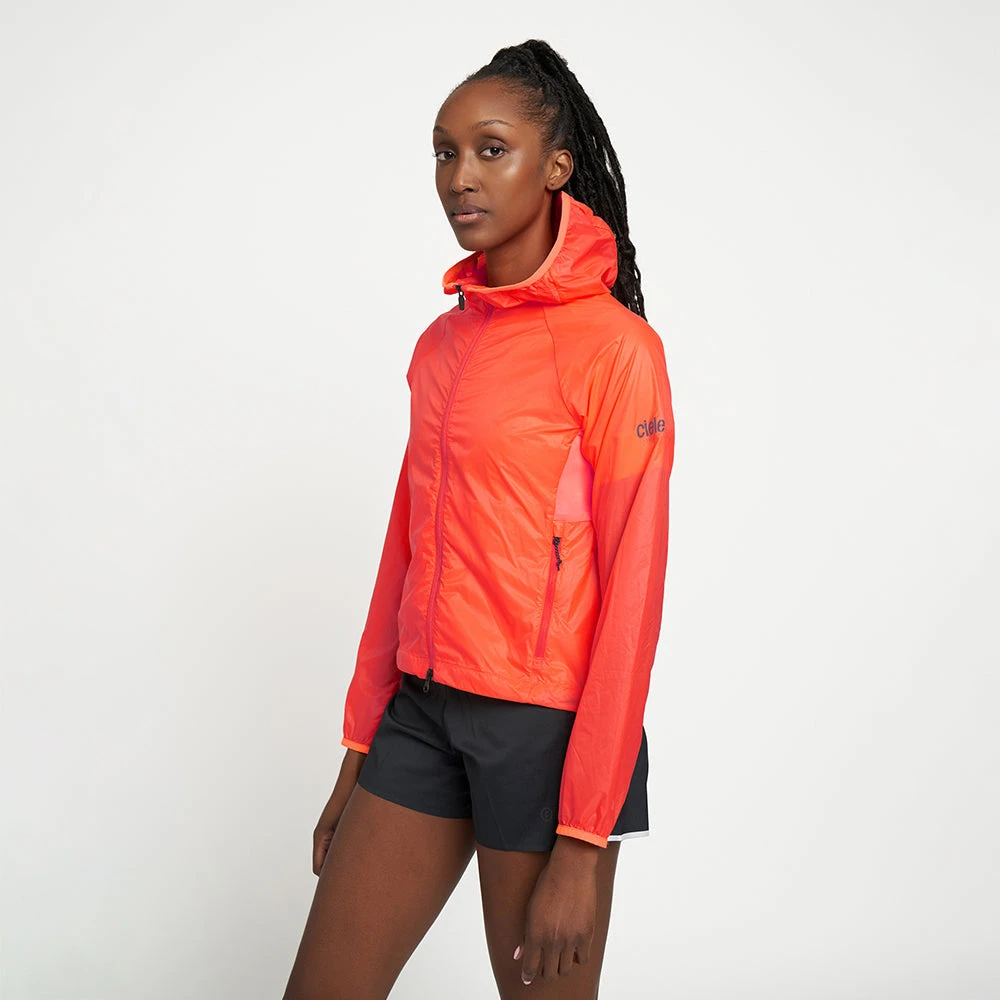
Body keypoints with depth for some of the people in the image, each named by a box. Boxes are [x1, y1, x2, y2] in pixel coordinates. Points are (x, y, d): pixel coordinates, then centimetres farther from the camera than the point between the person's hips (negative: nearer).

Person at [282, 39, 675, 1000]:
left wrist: (583, 843, -16)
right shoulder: (442, 342, 10)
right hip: (423, 708, 6)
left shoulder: (616, 347, -11)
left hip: (547, 729, -6)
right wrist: (360, 748, 14)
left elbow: (630, 596, -14)